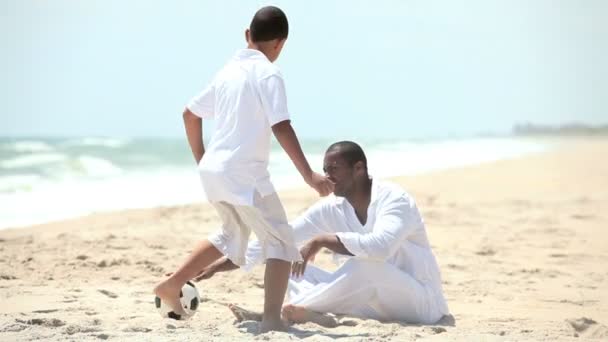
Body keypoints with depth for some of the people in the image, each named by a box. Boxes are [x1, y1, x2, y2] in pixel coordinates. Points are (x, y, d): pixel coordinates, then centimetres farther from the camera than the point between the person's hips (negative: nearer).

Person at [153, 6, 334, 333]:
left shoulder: (228, 70, 13)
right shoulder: (267, 73, -9)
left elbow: (190, 113, 21)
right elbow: (281, 127, -19)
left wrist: (201, 160, 30)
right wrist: (308, 175, -22)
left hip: (214, 171, 8)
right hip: (244, 174, -8)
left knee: (233, 234, 30)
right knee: (281, 243, -1)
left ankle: (172, 284, 29)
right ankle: (271, 319, -15)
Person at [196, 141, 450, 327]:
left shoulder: (394, 200, -19)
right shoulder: (331, 209, 1)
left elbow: (379, 247, -39)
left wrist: (323, 240, -33)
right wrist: (224, 263, -4)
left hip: (420, 300, -7)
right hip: (378, 300, 7)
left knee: (364, 264, -36)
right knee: (296, 270, -3)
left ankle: (282, 314, -33)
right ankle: (313, 314, -33)